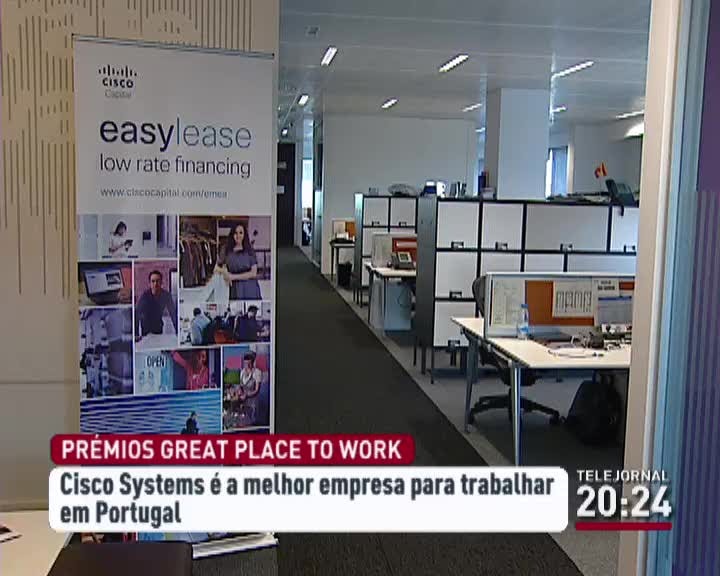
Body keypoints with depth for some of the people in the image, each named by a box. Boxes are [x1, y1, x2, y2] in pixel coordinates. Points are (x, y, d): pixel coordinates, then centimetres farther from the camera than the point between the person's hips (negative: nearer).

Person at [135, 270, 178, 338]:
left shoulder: (166, 295, -20)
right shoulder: (145, 295, -28)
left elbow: (173, 313, -15)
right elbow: (137, 314, -31)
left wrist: (177, 332, -19)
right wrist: (136, 334, -39)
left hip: (158, 327, 2)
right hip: (146, 329, -2)